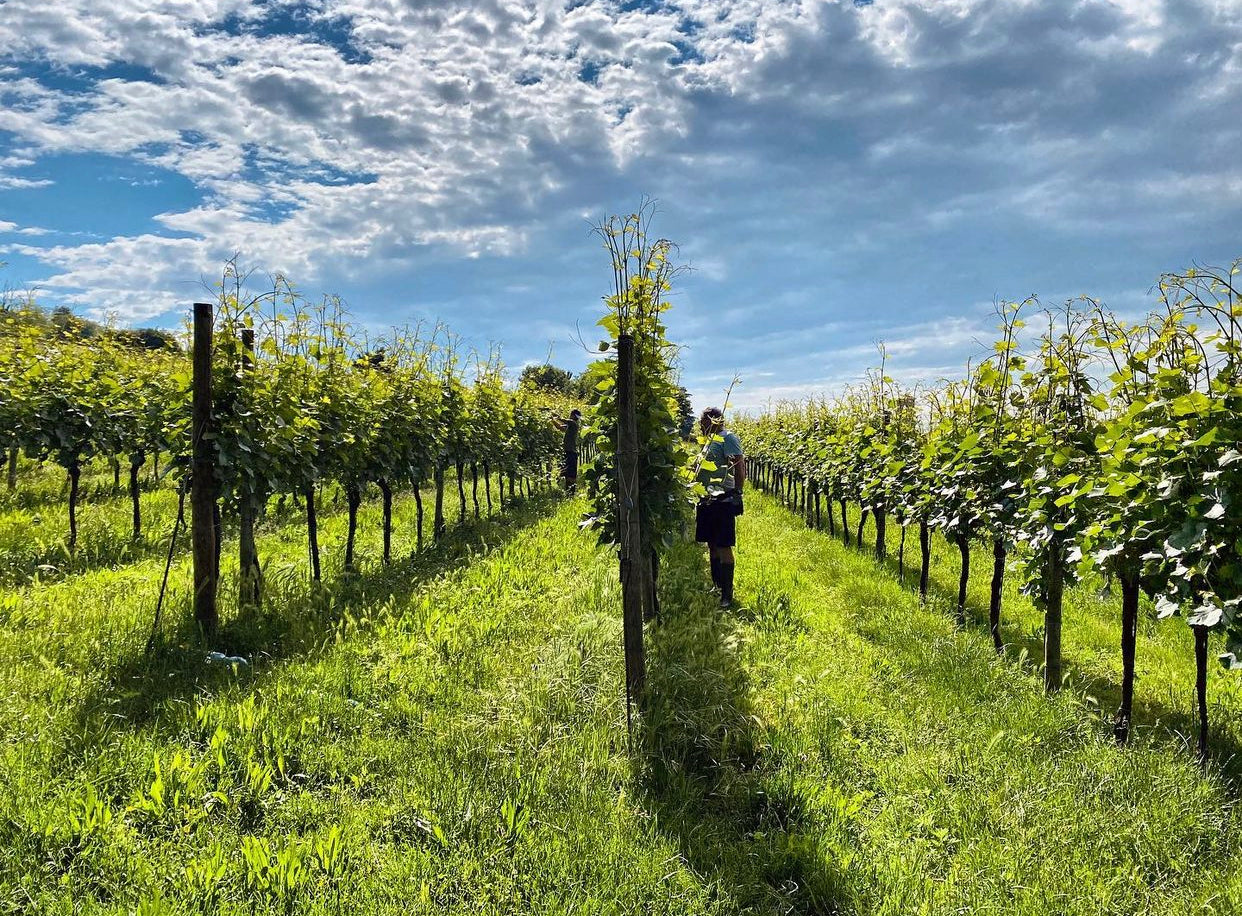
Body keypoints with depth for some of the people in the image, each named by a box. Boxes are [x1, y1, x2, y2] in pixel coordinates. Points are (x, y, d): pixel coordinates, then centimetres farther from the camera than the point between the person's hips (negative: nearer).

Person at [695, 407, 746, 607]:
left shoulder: (727, 438, -10)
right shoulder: (711, 440, 17)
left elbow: (739, 465, -17)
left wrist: (737, 492, -21)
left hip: (722, 500, -9)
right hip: (708, 500, 9)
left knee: (723, 546, -6)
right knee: (712, 545, 14)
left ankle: (727, 595, -1)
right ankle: (716, 588, 24)